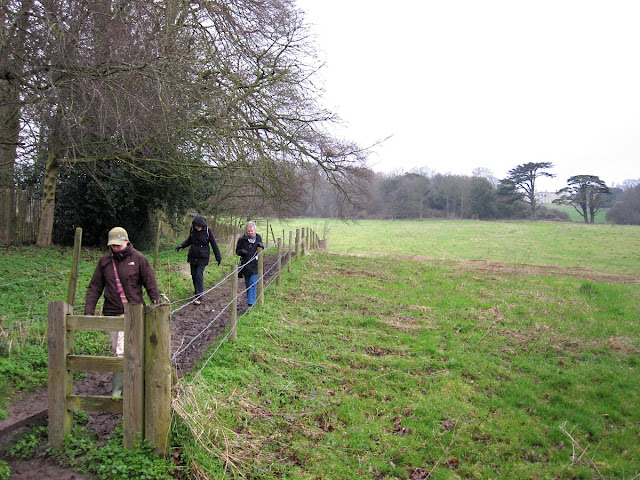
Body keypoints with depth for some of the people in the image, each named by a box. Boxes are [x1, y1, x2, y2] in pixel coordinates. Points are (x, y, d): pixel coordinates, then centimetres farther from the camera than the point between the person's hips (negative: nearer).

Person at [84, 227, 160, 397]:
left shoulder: (138, 259, -2)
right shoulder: (104, 262, 9)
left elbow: (151, 284, 1)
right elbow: (94, 288, 10)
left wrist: (157, 305, -3)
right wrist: (89, 311, 2)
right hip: (111, 313, 5)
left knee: (122, 352, -13)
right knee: (117, 352, 12)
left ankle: (117, 389, -4)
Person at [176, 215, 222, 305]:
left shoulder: (208, 231, -11)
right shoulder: (192, 230, 0)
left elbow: (214, 244, -4)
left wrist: (218, 257, 0)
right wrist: (181, 245, 1)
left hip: (202, 258, -5)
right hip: (192, 257, 5)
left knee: (199, 276, -11)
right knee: (194, 276, 8)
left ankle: (199, 298, -8)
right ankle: (197, 293, 26)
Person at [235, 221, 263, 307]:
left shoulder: (258, 237, 2)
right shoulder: (242, 239, -3)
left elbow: (262, 250, 12)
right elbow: (237, 251, 5)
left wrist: (261, 246, -11)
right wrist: (241, 251, -18)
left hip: (255, 265, -1)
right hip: (245, 266, 1)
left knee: (253, 284, -8)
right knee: (248, 284, 11)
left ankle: (251, 303, -9)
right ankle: (249, 299, 27)